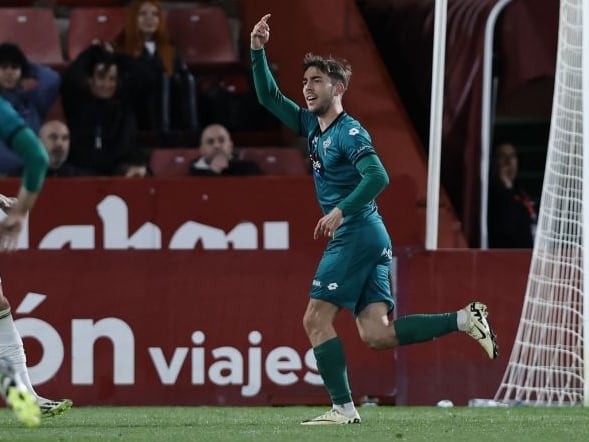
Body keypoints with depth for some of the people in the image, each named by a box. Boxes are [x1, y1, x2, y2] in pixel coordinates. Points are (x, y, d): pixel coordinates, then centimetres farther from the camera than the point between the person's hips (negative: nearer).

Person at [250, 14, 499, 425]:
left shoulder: (348, 131, -9)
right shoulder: (311, 124, 17)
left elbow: (378, 176, -21)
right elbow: (269, 97, 25)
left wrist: (340, 212, -26)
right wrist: (258, 52, 14)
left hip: (357, 234, -9)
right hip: (372, 238, 9)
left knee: (317, 320, -7)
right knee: (376, 333, -1)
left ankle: (343, 407, -8)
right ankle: (465, 319, -3)